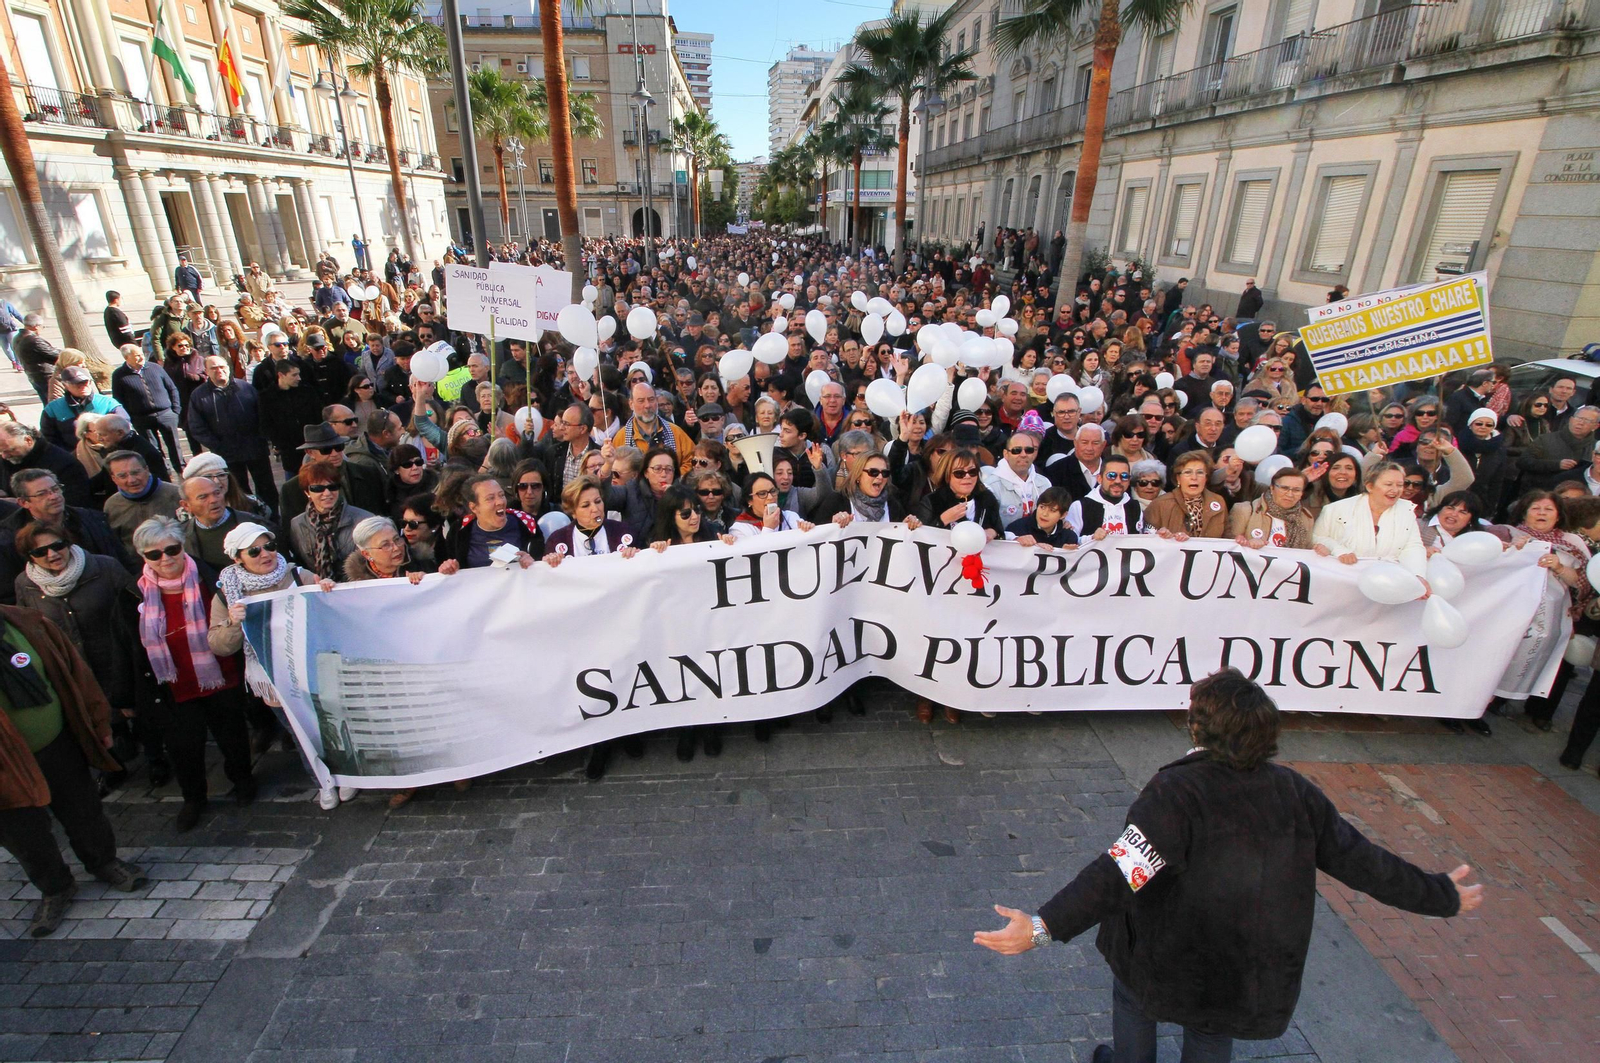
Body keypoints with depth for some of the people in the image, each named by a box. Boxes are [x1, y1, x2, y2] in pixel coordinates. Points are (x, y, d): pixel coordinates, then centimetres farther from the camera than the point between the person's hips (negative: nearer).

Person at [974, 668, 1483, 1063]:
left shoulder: (1178, 791, -29)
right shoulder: (1298, 794, -13)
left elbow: (1119, 874, -38)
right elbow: (1364, 863, -2)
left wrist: (1044, 925, -41)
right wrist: (1444, 896, 17)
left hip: (1169, 965, -4)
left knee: (1132, 988, 29)